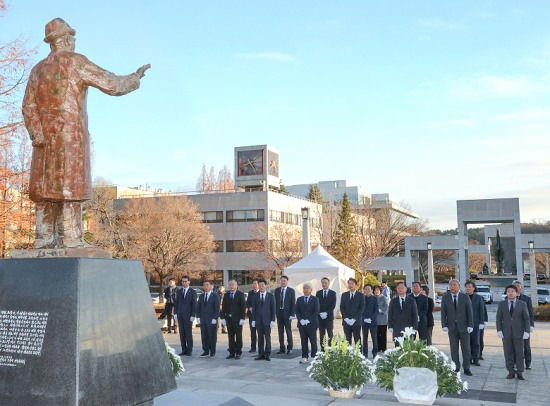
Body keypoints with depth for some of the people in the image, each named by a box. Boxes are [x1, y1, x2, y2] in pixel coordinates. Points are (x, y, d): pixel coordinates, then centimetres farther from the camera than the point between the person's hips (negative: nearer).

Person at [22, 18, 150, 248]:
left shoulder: (38, 69, 17)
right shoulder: (76, 61, -2)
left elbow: (28, 107, 6)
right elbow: (112, 85, -5)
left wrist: (37, 137, -1)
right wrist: (136, 77, 11)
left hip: (46, 138, 6)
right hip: (70, 134, -6)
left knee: (46, 187, 6)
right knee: (71, 186, -8)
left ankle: (44, 238, 3)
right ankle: (71, 238, -11)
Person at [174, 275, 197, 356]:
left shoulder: (192, 292, -2)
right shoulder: (179, 291, 10)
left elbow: (194, 304, -4)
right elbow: (176, 303, 12)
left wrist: (193, 315, -11)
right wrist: (175, 313, 4)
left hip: (188, 316, -4)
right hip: (180, 316, 4)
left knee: (188, 333, -2)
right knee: (182, 333, 6)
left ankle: (189, 350, 5)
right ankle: (184, 349, 11)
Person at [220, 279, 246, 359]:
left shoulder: (240, 294, -1)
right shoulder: (226, 295, 10)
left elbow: (243, 307, -5)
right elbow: (223, 307, 8)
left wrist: (242, 318, -12)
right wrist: (223, 318, 0)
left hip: (237, 319, -3)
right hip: (229, 319, 3)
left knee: (238, 337, 2)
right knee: (230, 337, 6)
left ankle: (238, 353, 9)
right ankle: (232, 353, 13)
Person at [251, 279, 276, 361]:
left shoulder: (270, 296, 2)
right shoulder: (255, 296, 6)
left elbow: (273, 309, 1)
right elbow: (253, 309, 7)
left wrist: (273, 320, -6)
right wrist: (253, 320, 0)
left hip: (267, 320, -2)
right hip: (258, 320, 2)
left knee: (267, 338, 0)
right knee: (260, 338, 4)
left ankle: (267, 355, 7)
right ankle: (261, 354, 9)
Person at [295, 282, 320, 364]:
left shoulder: (315, 299, 1)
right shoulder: (299, 299, 12)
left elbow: (316, 311, -7)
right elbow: (297, 311, 7)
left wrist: (308, 320, -15)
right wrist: (301, 320, -9)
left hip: (312, 324, -3)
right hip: (302, 324, 3)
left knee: (313, 341, 2)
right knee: (304, 342, 4)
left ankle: (314, 357, 10)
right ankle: (305, 357, 9)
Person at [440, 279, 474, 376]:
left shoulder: (465, 297, 0)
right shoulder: (445, 298, 2)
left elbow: (470, 312, -1)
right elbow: (443, 313, 3)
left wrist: (470, 325, -8)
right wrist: (444, 325, -6)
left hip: (464, 327, -1)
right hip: (452, 327, 1)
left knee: (466, 349, 4)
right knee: (454, 350, 6)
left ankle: (466, 368, 13)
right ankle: (456, 368, 14)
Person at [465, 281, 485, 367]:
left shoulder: (478, 298, 5)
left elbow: (482, 311, 3)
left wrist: (481, 323, -4)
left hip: (475, 323, 0)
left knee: (476, 342, 3)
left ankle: (475, 360, 8)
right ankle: (469, 359, 10)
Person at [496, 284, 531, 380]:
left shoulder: (522, 304, 2)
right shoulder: (502, 304, 5)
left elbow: (526, 319, 1)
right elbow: (499, 318, 4)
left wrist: (526, 331, -7)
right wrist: (499, 330, -5)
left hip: (518, 333, -1)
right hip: (506, 333, 1)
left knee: (519, 353, 2)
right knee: (508, 353, 3)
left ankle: (520, 373, 9)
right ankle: (511, 372, 11)